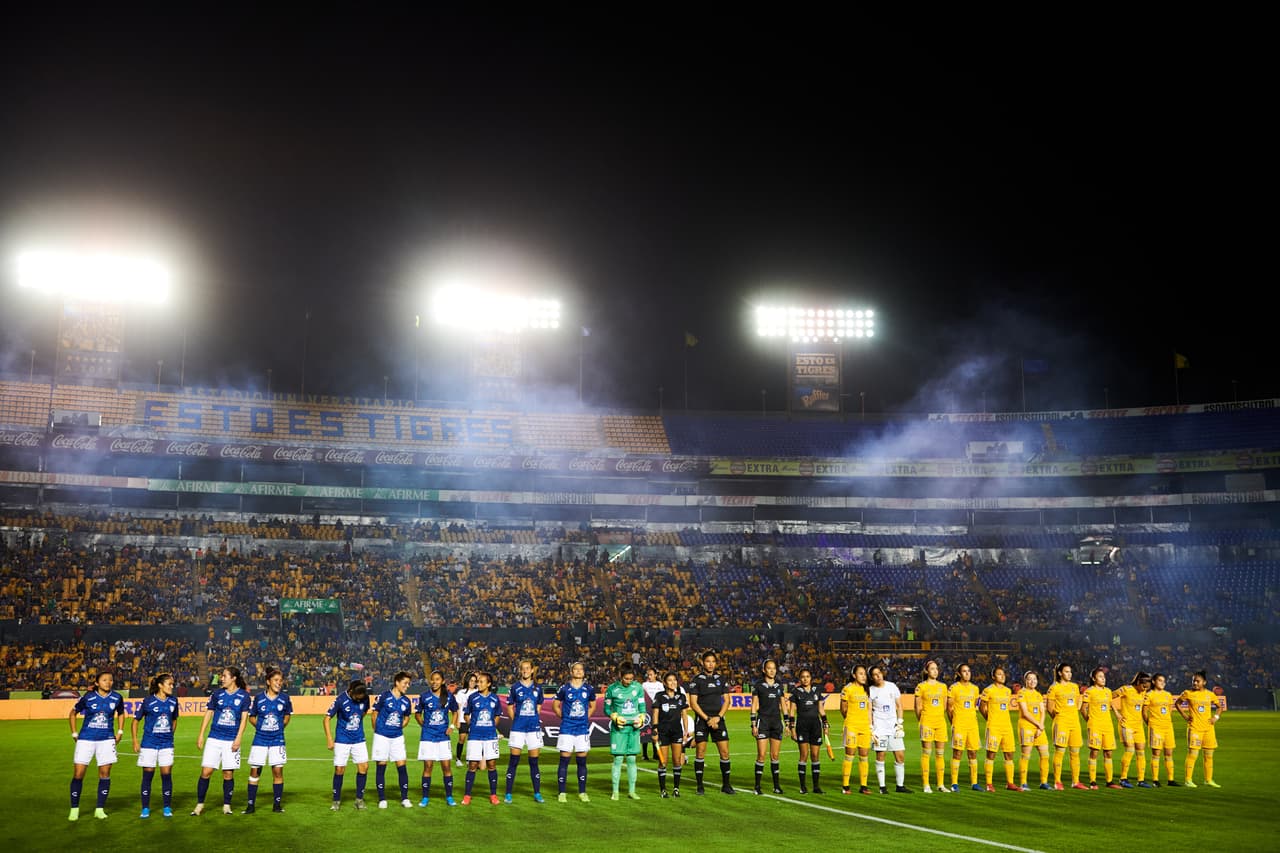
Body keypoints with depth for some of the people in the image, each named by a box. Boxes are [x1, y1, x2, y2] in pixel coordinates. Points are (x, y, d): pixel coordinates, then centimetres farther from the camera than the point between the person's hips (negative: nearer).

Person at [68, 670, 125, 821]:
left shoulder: (117, 698, -1)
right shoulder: (88, 698, -7)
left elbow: (121, 713, 19)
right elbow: (73, 714, 8)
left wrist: (120, 732, 11)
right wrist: (74, 734, 4)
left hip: (106, 740, 2)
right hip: (86, 739, -2)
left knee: (105, 773, 0)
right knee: (78, 773, -3)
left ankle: (100, 809, 11)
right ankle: (74, 809, 11)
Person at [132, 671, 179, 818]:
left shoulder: (173, 701, 3)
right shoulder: (148, 702, -9)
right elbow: (135, 721, -1)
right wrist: (135, 741, -6)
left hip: (166, 744, 3)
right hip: (149, 744, -3)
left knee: (166, 774, 1)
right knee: (148, 775, 3)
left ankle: (167, 808, 11)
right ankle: (145, 808, 13)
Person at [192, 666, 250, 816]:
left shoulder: (244, 696, -1)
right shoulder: (217, 694, 5)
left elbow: (244, 718, -1)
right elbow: (208, 714, 9)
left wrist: (238, 739, -8)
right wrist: (201, 735, 4)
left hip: (232, 741, -1)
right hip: (214, 739, 1)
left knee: (228, 774, 4)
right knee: (206, 771, -3)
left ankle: (226, 805, 16)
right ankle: (199, 805, 8)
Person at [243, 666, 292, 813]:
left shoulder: (285, 698, -2)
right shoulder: (258, 698, -4)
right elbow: (251, 716, 10)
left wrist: (281, 726, 7)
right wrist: (260, 726, 0)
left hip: (277, 740, 0)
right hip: (260, 739, 0)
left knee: (278, 771, -1)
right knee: (255, 771, 3)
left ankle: (277, 803, 11)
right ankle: (250, 804, 12)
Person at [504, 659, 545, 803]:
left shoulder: (537, 687, 6)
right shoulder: (515, 687, 0)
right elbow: (510, 707, 7)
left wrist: (534, 720, 9)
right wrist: (516, 720, 2)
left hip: (534, 727, 2)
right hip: (518, 728, -2)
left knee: (534, 761, 5)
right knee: (513, 760, -2)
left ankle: (537, 794, 13)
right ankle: (508, 794, 4)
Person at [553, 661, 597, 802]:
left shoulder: (589, 689, 4)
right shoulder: (564, 689, -2)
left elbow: (592, 705, 19)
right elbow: (556, 706, 8)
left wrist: (586, 718, 9)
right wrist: (564, 717, 2)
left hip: (583, 728, 2)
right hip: (567, 729, -2)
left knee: (582, 761, 5)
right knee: (564, 760, -1)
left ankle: (582, 792, 14)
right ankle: (562, 793, 5)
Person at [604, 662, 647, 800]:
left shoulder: (638, 687, 4)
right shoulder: (612, 689, -4)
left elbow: (642, 706, 12)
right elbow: (607, 709, 3)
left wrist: (641, 718, -5)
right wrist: (616, 718, -13)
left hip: (633, 728, 3)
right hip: (618, 728, -3)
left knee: (631, 759, 7)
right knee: (618, 759, -3)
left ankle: (631, 790, 15)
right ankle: (615, 791, 5)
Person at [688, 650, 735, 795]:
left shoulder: (721, 678, 9)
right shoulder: (697, 679, -2)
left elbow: (726, 700, 9)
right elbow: (693, 703, -5)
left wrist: (718, 717, -5)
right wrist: (707, 719, -11)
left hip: (718, 719, 3)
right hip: (701, 719, -3)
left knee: (724, 752, -1)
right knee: (700, 752, -3)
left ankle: (726, 785, 9)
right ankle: (700, 786, 6)